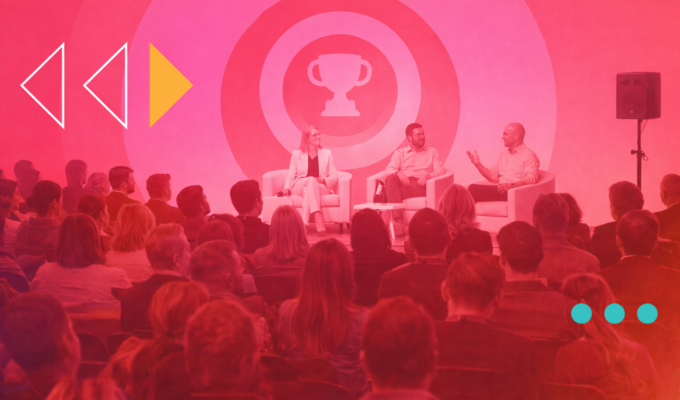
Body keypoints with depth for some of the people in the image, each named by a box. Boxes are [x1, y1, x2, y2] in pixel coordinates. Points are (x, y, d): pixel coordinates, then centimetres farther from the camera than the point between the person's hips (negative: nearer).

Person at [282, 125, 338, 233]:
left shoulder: (327, 153, 15)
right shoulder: (297, 154, 15)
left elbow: (334, 177, 10)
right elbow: (291, 174, 10)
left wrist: (324, 180, -13)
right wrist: (286, 188, -11)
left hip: (321, 188, 1)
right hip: (298, 189, -1)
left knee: (308, 188, -36)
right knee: (311, 180, -36)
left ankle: (304, 224, -54)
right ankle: (318, 220, -56)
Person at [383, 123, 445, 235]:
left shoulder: (432, 152, 25)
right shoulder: (400, 153, 23)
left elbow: (440, 171, 9)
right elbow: (389, 169, 5)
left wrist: (428, 176, -15)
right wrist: (398, 173, -20)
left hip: (421, 186, -1)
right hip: (404, 183, 1)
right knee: (390, 179, -34)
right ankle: (399, 220, -44)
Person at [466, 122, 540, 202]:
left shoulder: (528, 155, 1)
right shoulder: (503, 155, 26)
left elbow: (532, 178, -13)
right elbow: (492, 176, 23)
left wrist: (511, 185, -26)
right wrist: (477, 163, 10)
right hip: (500, 189, 7)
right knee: (473, 188, -20)